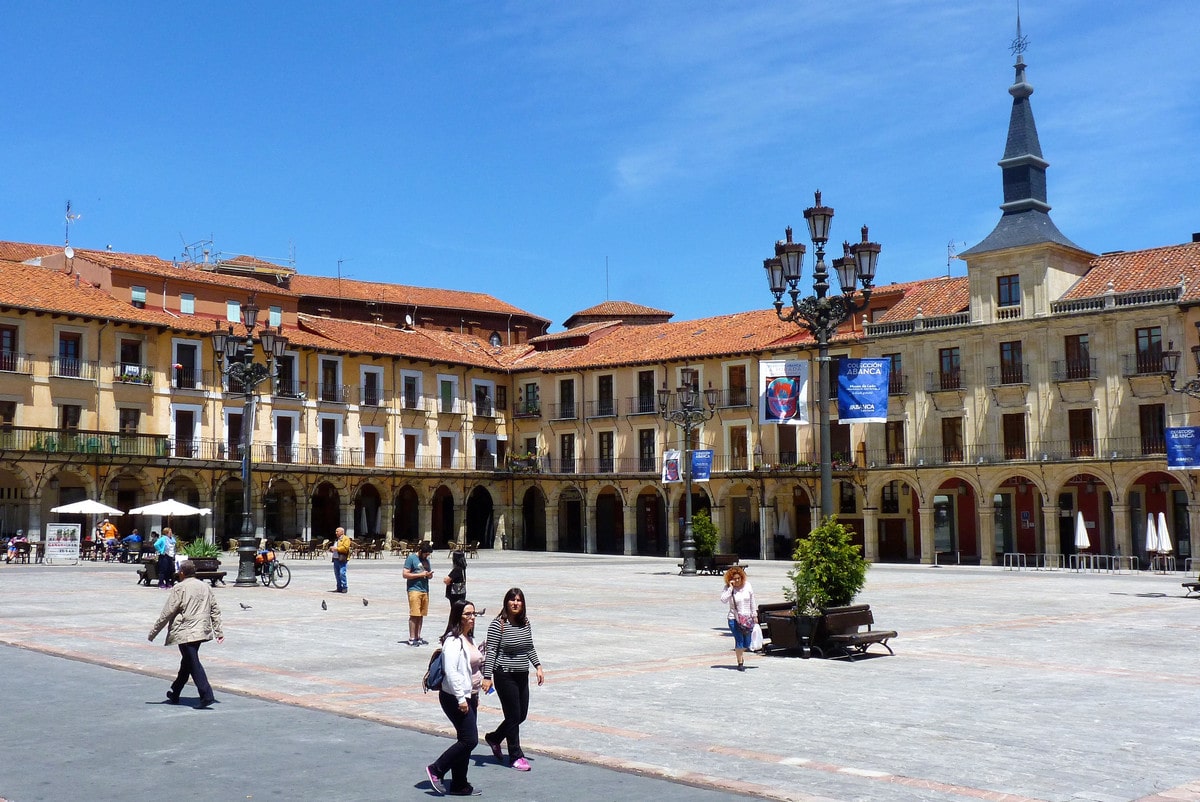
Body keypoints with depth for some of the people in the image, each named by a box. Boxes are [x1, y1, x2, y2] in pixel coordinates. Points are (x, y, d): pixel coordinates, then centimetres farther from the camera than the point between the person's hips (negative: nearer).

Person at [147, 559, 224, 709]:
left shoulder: (179, 588, -9)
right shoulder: (206, 587, 11)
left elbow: (167, 613, -9)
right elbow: (215, 610, 11)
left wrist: (153, 632, -1)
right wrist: (218, 631, 14)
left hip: (185, 632, -7)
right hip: (202, 632, 7)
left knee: (194, 664, -8)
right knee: (186, 663, 20)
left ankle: (206, 696, -18)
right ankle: (175, 694, 33)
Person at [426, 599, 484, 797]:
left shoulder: (469, 639, 14)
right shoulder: (453, 641, -17)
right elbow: (451, 672, -23)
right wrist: (461, 699, -23)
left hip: (469, 697, 9)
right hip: (455, 698, -9)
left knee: (466, 740, 10)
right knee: (469, 740, -11)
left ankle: (459, 785, 18)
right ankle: (436, 769, 2)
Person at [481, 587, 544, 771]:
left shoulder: (525, 623, 6)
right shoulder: (498, 624, -13)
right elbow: (491, 652, -13)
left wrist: (538, 666, 7)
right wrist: (487, 677, -17)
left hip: (522, 675, 7)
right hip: (505, 675, -7)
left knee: (521, 715, 13)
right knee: (513, 716, -2)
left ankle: (494, 738, 35)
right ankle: (516, 756, 12)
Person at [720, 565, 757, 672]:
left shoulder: (747, 586, 2)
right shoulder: (728, 588, -6)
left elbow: (752, 602, 10)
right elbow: (723, 600, -23)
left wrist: (755, 616, 10)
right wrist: (730, 587, -23)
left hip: (747, 618, 3)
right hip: (734, 619, -3)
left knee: (747, 643, 7)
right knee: (739, 641, -8)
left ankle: (740, 653, 38)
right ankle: (740, 663, 7)